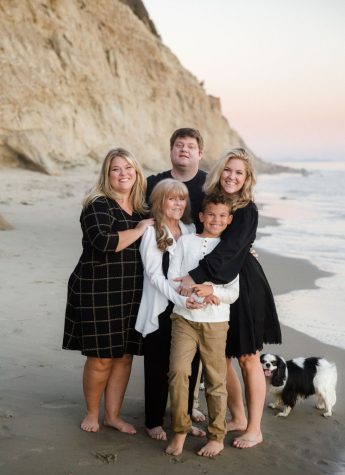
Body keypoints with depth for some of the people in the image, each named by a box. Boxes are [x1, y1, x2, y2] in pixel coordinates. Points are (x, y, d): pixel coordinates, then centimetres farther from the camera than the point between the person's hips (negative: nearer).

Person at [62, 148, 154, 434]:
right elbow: (103, 241, -27)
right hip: (98, 293, -6)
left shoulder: (142, 208, 11)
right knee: (101, 357, 2)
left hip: (132, 295, 6)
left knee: (125, 356, 10)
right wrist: (139, 230, -17)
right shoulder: (98, 205, -10)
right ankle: (91, 413, 24)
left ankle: (113, 415, 25)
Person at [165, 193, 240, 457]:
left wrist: (211, 290, -18)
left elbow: (233, 293, 0)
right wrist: (198, 293, -14)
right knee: (178, 370, -15)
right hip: (184, 318, 0)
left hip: (216, 322, 0)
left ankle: (217, 437, 19)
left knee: (216, 380, 4)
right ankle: (180, 430, 2)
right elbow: (173, 280, 0)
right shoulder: (186, 241, 7)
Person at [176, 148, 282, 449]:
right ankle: (238, 418, 29)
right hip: (214, 289, 6)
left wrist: (196, 276, -31)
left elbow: (228, 249, -23)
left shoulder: (247, 210, -12)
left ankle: (254, 429, 16)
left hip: (244, 288, -6)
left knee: (248, 358, 4)